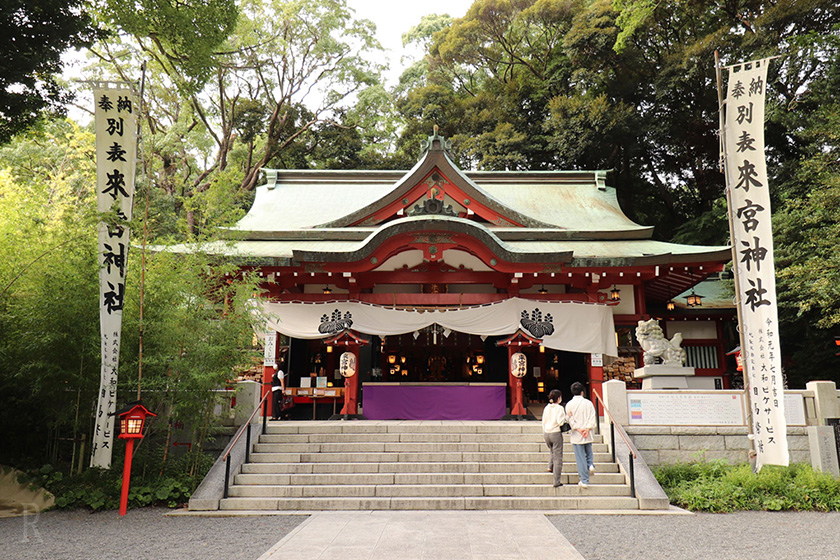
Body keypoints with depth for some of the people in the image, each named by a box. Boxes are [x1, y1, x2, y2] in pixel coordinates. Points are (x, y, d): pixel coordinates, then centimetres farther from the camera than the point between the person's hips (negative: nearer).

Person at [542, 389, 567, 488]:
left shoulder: (546, 408, 7)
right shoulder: (559, 408, -10)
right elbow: (560, 422, -19)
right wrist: (566, 417, -4)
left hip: (546, 433, 6)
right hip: (556, 433, -6)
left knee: (552, 450, 35)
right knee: (558, 457, 1)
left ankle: (550, 467, 19)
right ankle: (557, 481, 2)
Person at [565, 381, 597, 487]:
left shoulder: (569, 404, -3)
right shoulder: (588, 403, 1)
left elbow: (570, 420, -9)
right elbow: (592, 418, -5)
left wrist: (578, 429, -11)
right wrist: (587, 429, -11)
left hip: (577, 435, -2)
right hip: (588, 435, 2)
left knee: (580, 458, 2)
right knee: (588, 451, 27)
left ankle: (584, 481, 4)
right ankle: (590, 464, 0)